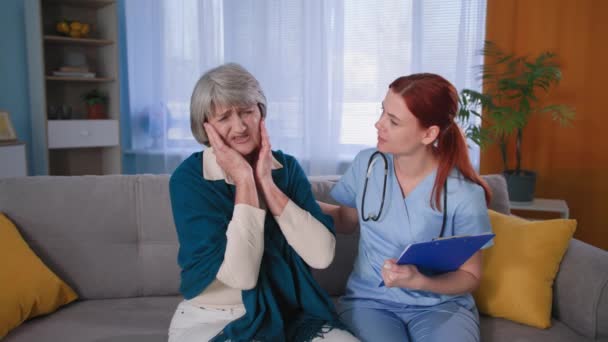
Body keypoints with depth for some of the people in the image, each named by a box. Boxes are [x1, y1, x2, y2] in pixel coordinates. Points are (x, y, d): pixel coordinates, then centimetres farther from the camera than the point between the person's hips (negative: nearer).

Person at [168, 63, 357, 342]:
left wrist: (266, 182, -16)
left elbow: (322, 255, -13)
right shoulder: (189, 179, -12)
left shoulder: (286, 167, -1)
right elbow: (241, 275, -22)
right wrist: (244, 181, -20)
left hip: (288, 312, 3)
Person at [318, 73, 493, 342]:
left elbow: (470, 276, -4)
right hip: (369, 300, 2)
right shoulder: (367, 164, -4)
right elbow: (346, 219, 13)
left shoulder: (464, 194, -15)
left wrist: (420, 282, -23)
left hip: (441, 304, -1)